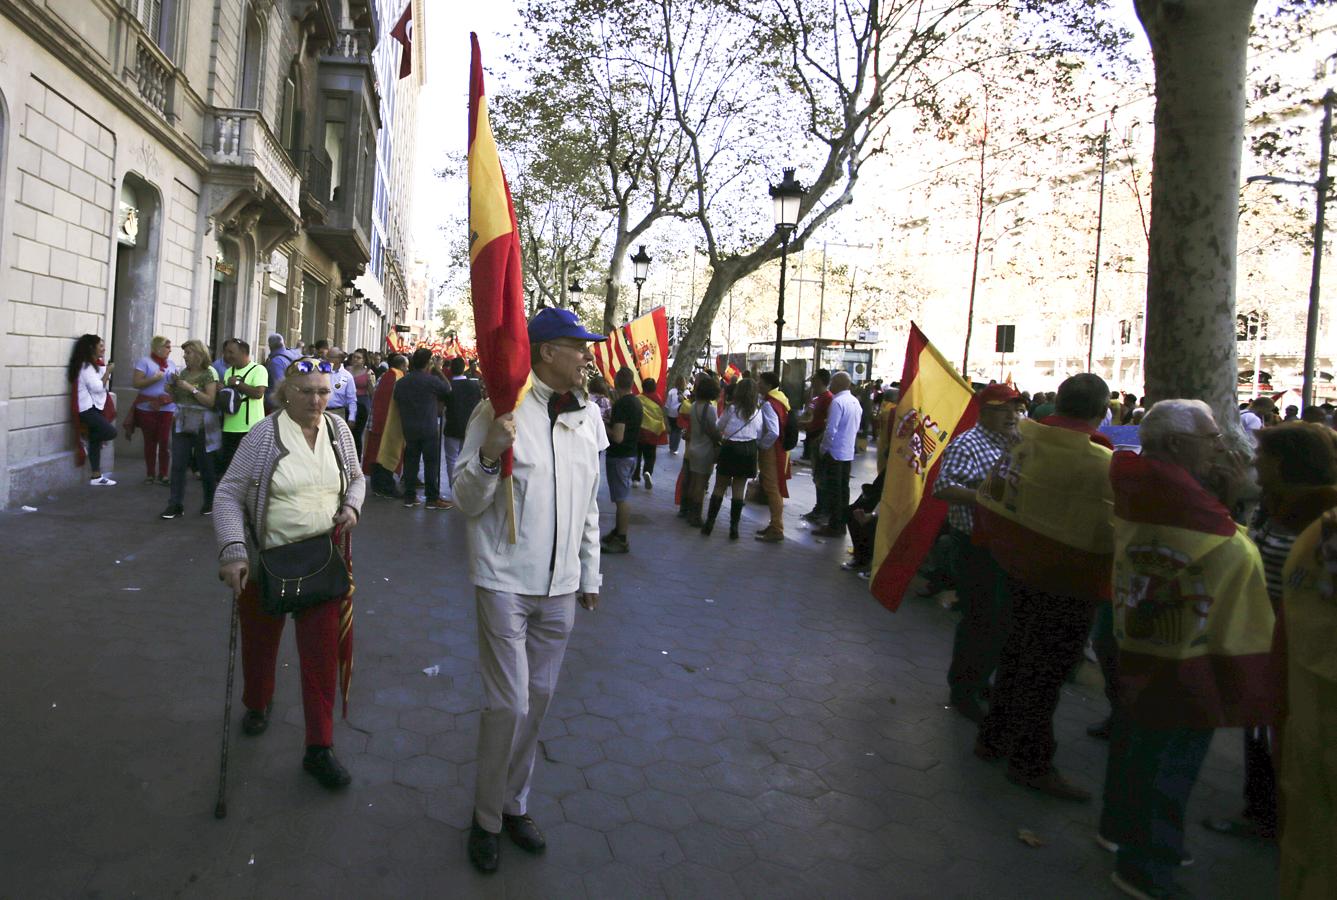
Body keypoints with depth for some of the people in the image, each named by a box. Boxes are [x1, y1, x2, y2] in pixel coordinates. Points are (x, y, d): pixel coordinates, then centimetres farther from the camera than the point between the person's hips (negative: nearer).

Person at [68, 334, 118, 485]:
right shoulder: (86, 366, -14)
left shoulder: (93, 365, 15)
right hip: (88, 408, -9)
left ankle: (96, 477, 8)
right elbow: (97, 387, -20)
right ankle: (85, 437, 3)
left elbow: (100, 386, 18)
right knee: (111, 432, -21)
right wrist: (107, 371, -11)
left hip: (94, 407, 9)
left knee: (95, 441, 6)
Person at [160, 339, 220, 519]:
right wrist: (174, 387, 1)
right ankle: (176, 506, -1)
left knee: (205, 466, 5)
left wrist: (191, 388, -17)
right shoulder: (184, 372, 12)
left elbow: (210, 401, -14)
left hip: (201, 426, -5)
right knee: (178, 465, -2)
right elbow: (177, 398, 20)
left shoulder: (209, 373, -6)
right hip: (181, 424, 5)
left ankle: (210, 504, 20)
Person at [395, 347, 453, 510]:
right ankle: (433, 499, 3)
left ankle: (409, 497, 14)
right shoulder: (432, 380, -13)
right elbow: (448, 389, 2)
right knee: (431, 463, 1)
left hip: (408, 428, 6)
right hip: (429, 428, -5)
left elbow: (397, 402, 13)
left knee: (410, 461, 10)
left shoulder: (401, 382, 6)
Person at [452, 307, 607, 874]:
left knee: (537, 700, 15)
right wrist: (489, 455, -30)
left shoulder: (588, 414, 6)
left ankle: (516, 804, 35)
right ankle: (487, 819, 23)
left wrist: (590, 576, 17)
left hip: (560, 586, 5)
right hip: (506, 581, -5)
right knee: (508, 704, -1)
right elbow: (466, 502, -11)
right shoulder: (500, 409, -12)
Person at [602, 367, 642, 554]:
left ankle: (621, 541, 0)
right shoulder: (636, 402, 9)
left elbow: (618, 437, -25)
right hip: (632, 453, 9)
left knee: (622, 498, -5)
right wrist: (612, 420, 16)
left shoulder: (621, 404, -20)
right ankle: (618, 531, 28)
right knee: (623, 496, 17)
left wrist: (604, 427, -9)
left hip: (619, 456, -9)